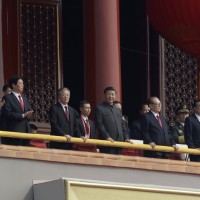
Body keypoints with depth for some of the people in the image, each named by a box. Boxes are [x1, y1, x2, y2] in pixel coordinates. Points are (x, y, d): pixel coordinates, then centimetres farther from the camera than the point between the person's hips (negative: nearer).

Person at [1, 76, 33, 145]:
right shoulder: (7, 98, -5)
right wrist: (23, 115, -18)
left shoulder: (24, 98, 20)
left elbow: (29, 111, 20)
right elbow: (7, 114, -15)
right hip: (13, 130, -7)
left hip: (25, 130, 7)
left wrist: (28, 115, -5)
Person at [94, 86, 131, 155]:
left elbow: (122, 125, 24)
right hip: (107, 143, -6)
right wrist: (107, 137, -18)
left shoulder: (117, 110, 24)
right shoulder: (99, 108, 3)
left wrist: (126, 138, 9)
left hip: (119, 141, 6)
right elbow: (99, 125, -7)